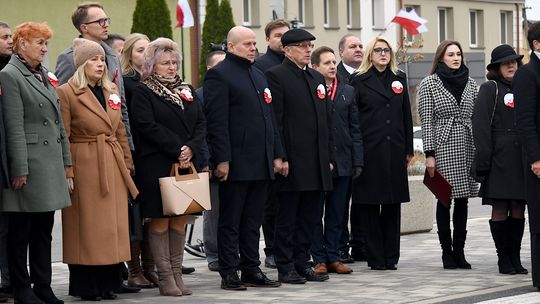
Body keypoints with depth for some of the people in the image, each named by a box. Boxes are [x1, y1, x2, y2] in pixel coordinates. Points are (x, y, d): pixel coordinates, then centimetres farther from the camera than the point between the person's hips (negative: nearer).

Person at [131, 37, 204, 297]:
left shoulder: (186, 90, 16)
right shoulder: (143, 92, -2)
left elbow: (201, 123, 9)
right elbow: (148, 126, -13)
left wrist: (191, 147, -9)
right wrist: (177, 149, -16)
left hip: (186, 163, 5)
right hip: (156, 165, -5)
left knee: (179, 220, 6)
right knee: (160, 220, -3)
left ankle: (177, 273, 10)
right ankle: (165, 277, 1)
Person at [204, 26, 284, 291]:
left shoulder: (258, 75, 19)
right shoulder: (219, 75, -6)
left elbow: (269, 117, 21)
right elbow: (216, 122, -13)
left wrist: (277, 154, 14)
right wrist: (222, 160, -18)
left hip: (261, 164, 7)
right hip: (235, 164, -7)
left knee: (253, 221, 11)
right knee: (230, 221, 0)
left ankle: (251, 270, 16)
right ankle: (229, 274, 4)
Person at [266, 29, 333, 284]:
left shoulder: (317, 78, 18)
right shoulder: (276, 76, -5)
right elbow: (275, 120, -11)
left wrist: (329, 156, 14)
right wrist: (280, 158, -17)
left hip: (316, 162, 7)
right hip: (292, 162, -7)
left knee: (309, 217, 10)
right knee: (286, 218, 0)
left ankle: (302, 262, 17)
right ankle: (285, 267, 5)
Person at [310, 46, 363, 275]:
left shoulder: (348, 91, 11)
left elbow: (355, 129, 11)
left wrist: (357, 161, 4)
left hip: (342, 162, 4)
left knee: (337, 214, 8)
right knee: (315, 213, 2)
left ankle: (333, 258, 14)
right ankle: (318, 259, 7)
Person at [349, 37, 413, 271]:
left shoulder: (399, 79, 13)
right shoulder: (360, 81, 1)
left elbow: (406, 115, 14)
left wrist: (408, 148, 10)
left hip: (394, 151, 4)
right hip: (369, 152, -4)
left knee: (393, 204, 5)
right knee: (369, 206, -1)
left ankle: (391, 256, 11)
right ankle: (375, 257, 5)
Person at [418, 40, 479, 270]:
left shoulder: (470, 83, 11)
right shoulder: (429, 83, 0)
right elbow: (426, 121, -4)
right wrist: (429, 154, -9)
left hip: (467, 147, 4)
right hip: (443, 147, -4)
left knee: (462, 200, 5)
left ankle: (459, 251, 10)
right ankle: (447, 251, 5)